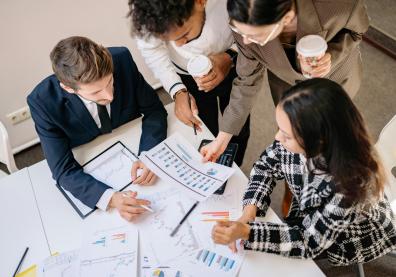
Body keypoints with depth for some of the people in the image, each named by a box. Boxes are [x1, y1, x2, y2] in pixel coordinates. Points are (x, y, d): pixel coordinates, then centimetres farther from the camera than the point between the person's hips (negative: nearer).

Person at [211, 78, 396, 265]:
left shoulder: (350, 182, -42)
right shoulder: (303, 141, -30)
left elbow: (309, 242, -30)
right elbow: (267, 164, -10)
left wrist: (245, 232, -39)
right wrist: (248, 213, -24)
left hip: (351, 240, -4)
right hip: (310, 213, 4)